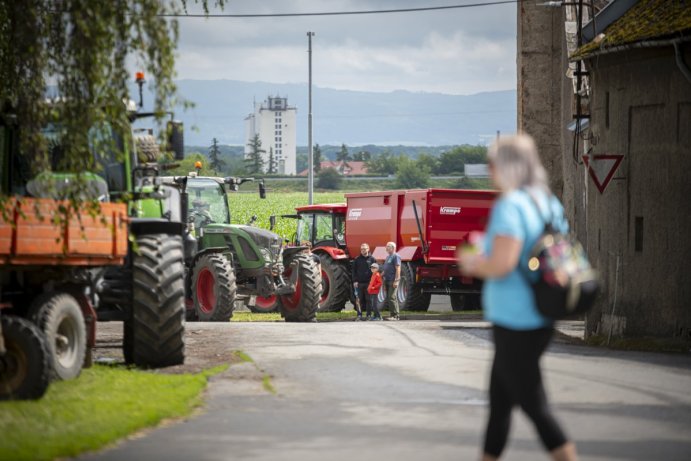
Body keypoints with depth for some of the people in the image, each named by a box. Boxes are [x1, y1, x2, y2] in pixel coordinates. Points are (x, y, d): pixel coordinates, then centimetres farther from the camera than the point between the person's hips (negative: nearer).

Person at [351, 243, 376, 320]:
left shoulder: (372, 259, 6)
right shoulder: (357, 259, 8)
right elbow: (353, 271, 8)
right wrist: (354, 281, -4)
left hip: (368, 283, -1)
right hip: (359, 283, 1)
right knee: (358, 299, -5)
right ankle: (359, 315, -3)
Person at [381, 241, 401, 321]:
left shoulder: (396, 256, -8)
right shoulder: (388, 257, 21)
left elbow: (398, 269, -16)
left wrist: (396, 281, -22)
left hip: (393, 281, -10)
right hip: (387, 281, 10)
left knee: (392, 298, -14)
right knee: (389, 298, 9)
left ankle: (395, 315, -13)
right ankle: (392, 314, 12)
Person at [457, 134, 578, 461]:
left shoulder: (510, 206, -17)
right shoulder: (549, 203, 10)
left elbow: (501, 264, -25)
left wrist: (473, 263, -3)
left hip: (514, 322, -9)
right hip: (540, 320, 9)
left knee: (534, 405, -6)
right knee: (499, 401, 18)